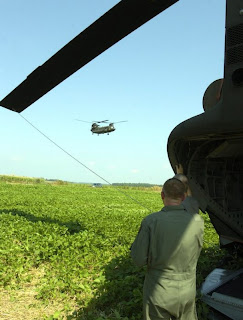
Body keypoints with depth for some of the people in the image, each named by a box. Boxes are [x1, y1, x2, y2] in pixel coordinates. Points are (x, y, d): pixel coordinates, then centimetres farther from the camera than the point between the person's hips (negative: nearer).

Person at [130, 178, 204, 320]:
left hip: (159, 293, -2)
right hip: (187, 292, 2)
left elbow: (139, 259, -14)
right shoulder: (198, 221, -14)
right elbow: (196, 254, 3)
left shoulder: (151, 221, -21)